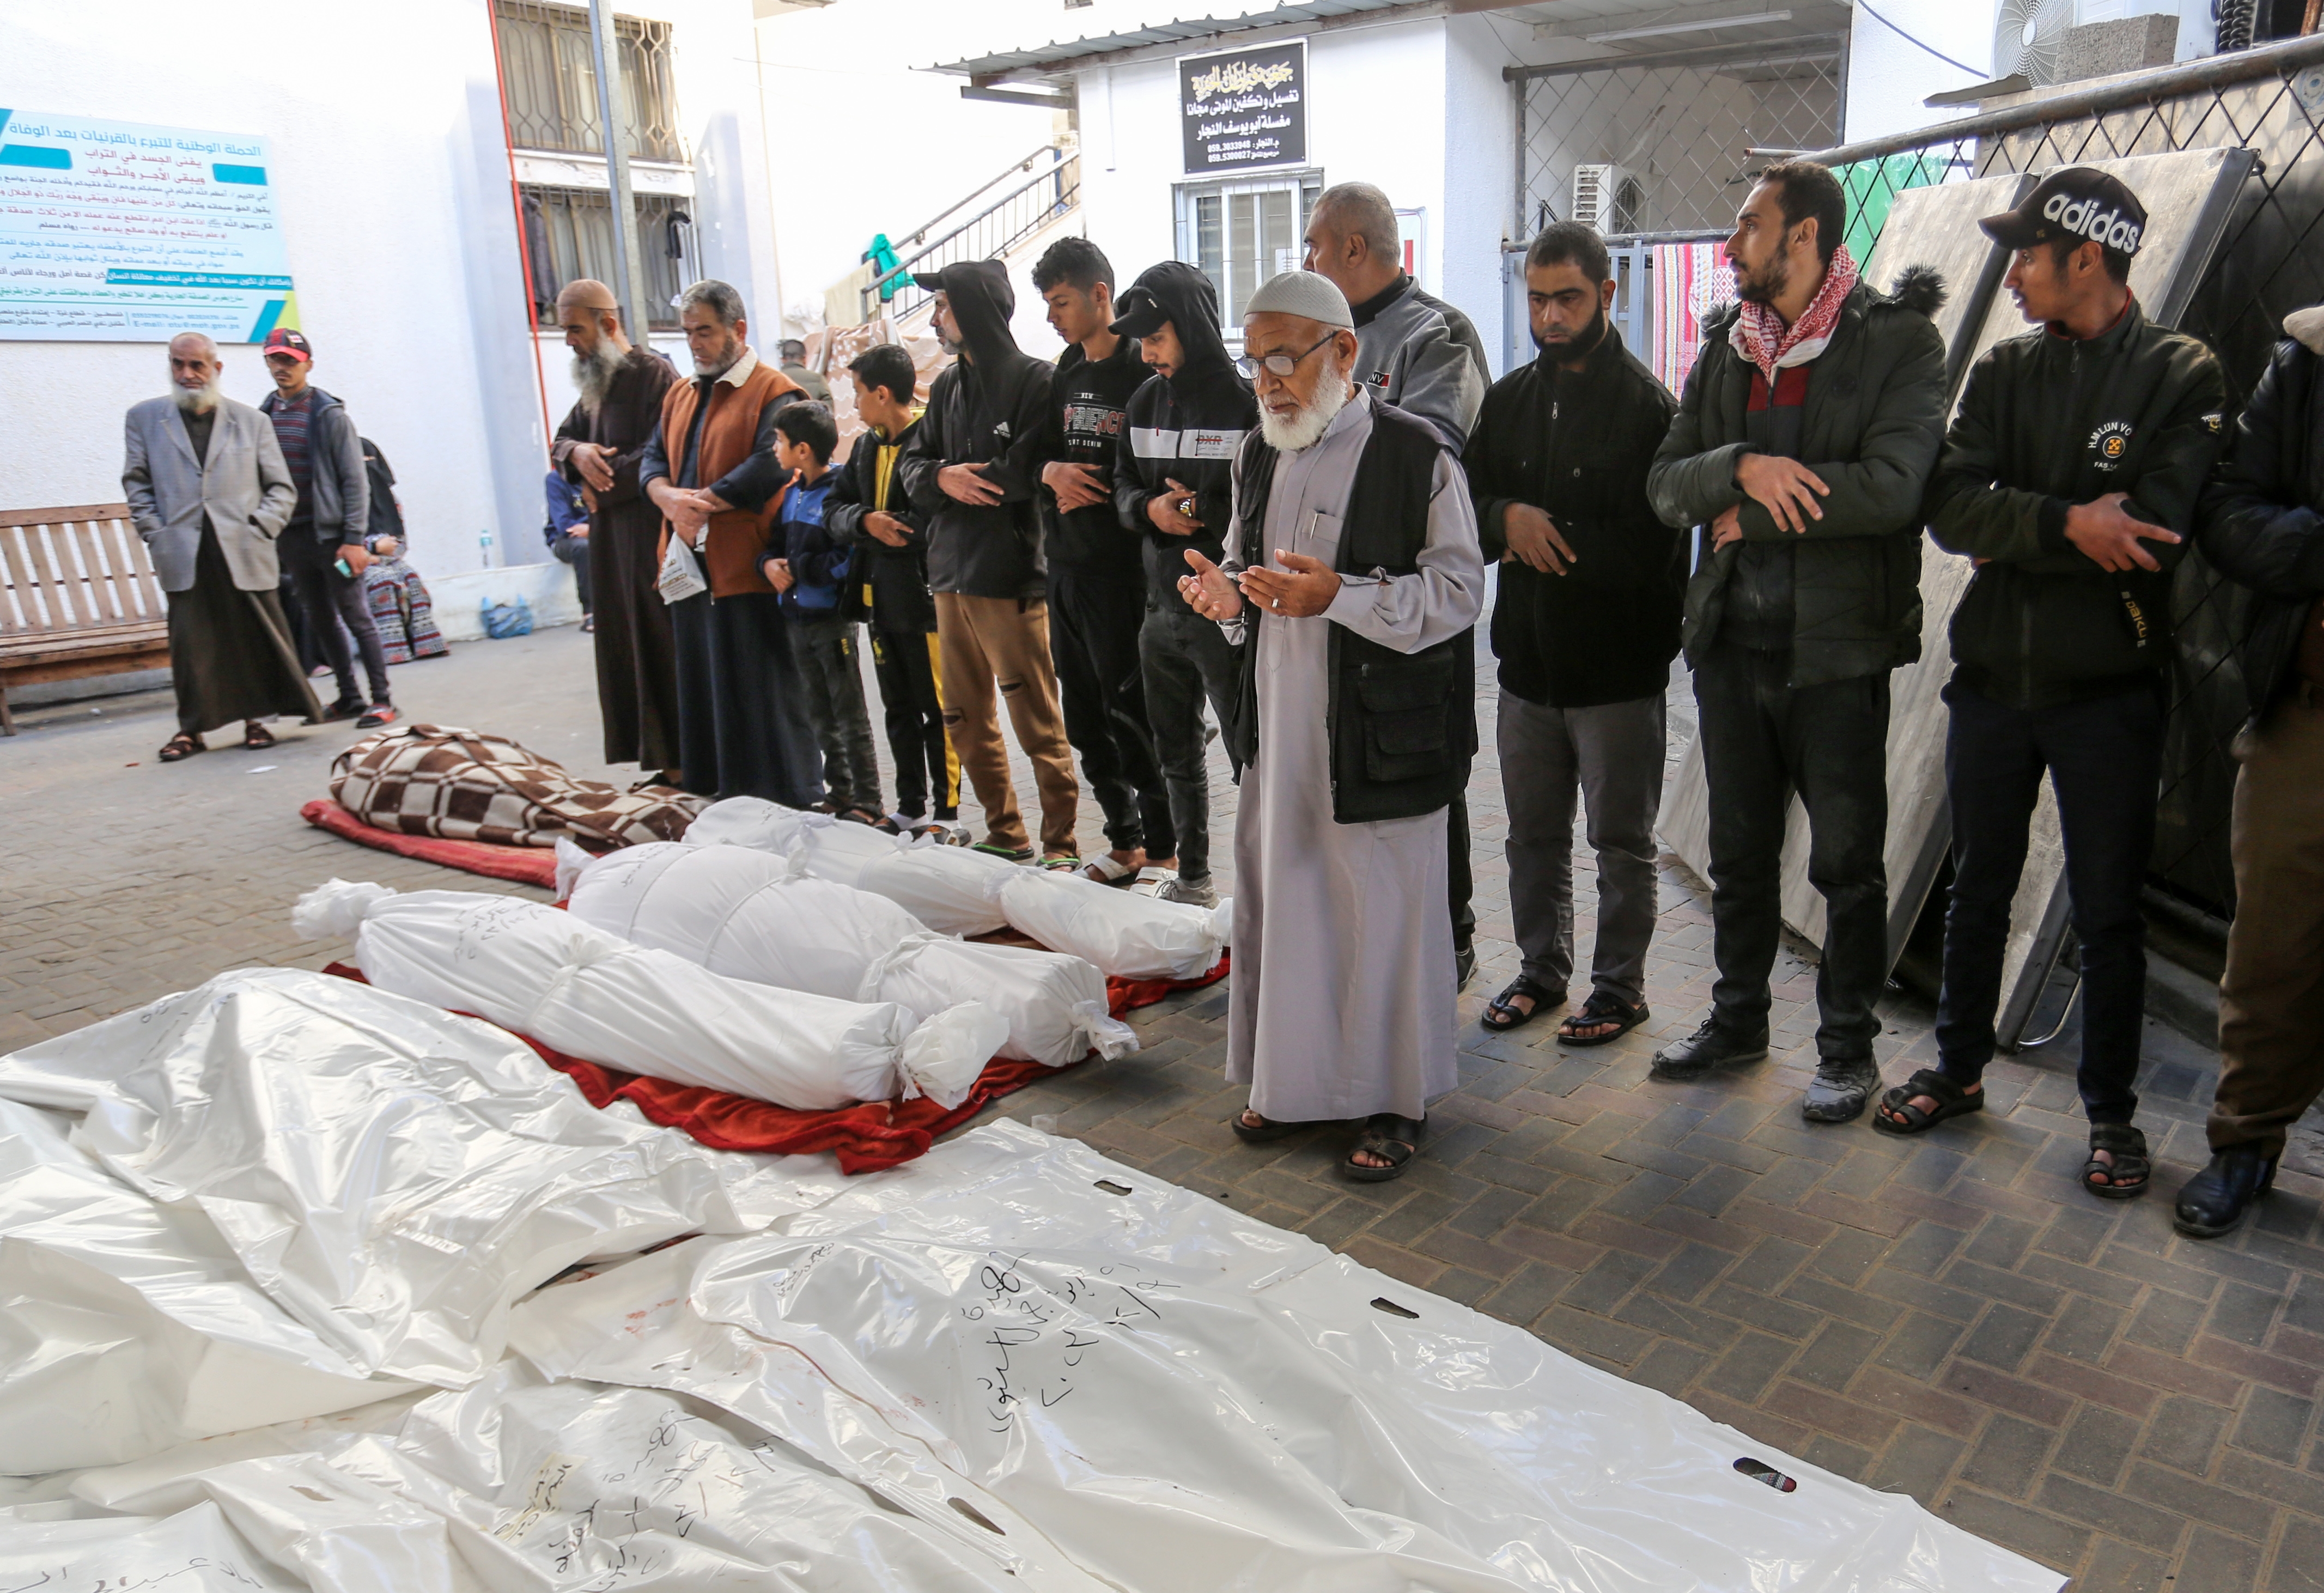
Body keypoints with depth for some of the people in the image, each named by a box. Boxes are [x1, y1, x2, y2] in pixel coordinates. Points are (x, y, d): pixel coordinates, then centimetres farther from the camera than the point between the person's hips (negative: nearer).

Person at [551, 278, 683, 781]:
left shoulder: (653, 373, -8)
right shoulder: (595, 384, 17)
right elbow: (560, 443, 22)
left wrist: (601, 487, -7)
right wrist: (577, 452, -2)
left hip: (651, 535, -8)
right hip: (611, 539, 9)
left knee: (662, 648, -6)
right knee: (625, 647, 8)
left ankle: (681, 762, 1)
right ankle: (664, 762, 13)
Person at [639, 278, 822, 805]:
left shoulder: (773, 391, -5)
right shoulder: (680, 395, 20)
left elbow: (770, 467, -18)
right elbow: (653, 459, 15)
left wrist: (699, 501, -16)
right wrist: (669, 498, -8)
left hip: (745, 569, -7)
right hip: (689, 565, 8)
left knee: (759, 694, -4)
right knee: (702, 688, 13)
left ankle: (790, 802, 5)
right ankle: (712, 791, 23)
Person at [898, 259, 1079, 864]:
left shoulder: (1035, 380, -8)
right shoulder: (948, 385, 16)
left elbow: (1030, 472, -18)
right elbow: (913, 463, 13)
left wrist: (965, 477, -6)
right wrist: (942, 478, -9)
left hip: (1011, 578, -8)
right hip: (951, 572, 8)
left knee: (1038, 724, -5)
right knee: (965, 719, 14)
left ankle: (1059, 847, 5)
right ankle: (1004, 837, 26)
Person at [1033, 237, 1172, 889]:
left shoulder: (1144, 371, -9)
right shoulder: (1064, 375, 16)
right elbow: (1038, 453, 18)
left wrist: (1099, 490, -15)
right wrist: (1050, 471, -3)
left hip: (1123, 568, -8)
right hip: (1066, 564, 8)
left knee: (1131, 713, -4)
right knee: (1085, 714, 12)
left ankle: (1162, 849, 8)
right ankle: (1123, 841, 24)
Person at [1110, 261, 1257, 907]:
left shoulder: (1246, 401, -12)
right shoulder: (1146, 400, 10)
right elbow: (1123, 483, 15)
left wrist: (1204, 509, -20)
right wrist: (1150, 508, -5)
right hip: (1162, 605, 8)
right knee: (1176, 750, 18)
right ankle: (1191, 876, 34)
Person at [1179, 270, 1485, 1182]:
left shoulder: (1415, 454, -9)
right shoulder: (1259, 455, 12)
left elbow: (1459, 591, -12)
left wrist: (1339, 597, -24)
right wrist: (1229, 595, -1)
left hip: (1378, 734, -6)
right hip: (1276, 730, 6)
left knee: (1386, 912, 2)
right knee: (1278, 899, 12)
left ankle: (1396, 1102, 19)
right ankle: (1294, 1080, 29)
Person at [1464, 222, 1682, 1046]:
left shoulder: (1646, 404, -10)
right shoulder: (1508, 399, 9)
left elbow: (1649, 548, -18)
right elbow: (1464, 507, 7)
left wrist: (1545, 539, -14)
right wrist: (1507, 519, -14)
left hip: (1617, 666, -5)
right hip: (1528, 659, 6)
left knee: (1622, 841, 8)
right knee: (1533, 833, 17)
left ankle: (1620, 985, 23)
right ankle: (1542, 969, 33)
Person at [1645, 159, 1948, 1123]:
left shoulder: (1899, 341, -7)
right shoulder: (1725, 347, 9)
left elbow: (1891, 485, -21)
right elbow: (1666, 485, 1)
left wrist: (1749, 516, -13)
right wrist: (1741, 466, -19)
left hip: (1836, 645, -5)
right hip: (1732, 640, 5)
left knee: (1847, 861, 6)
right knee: (1740, 852, 16)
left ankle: (1847, 1048, 22)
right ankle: (1738, 1021, 32)